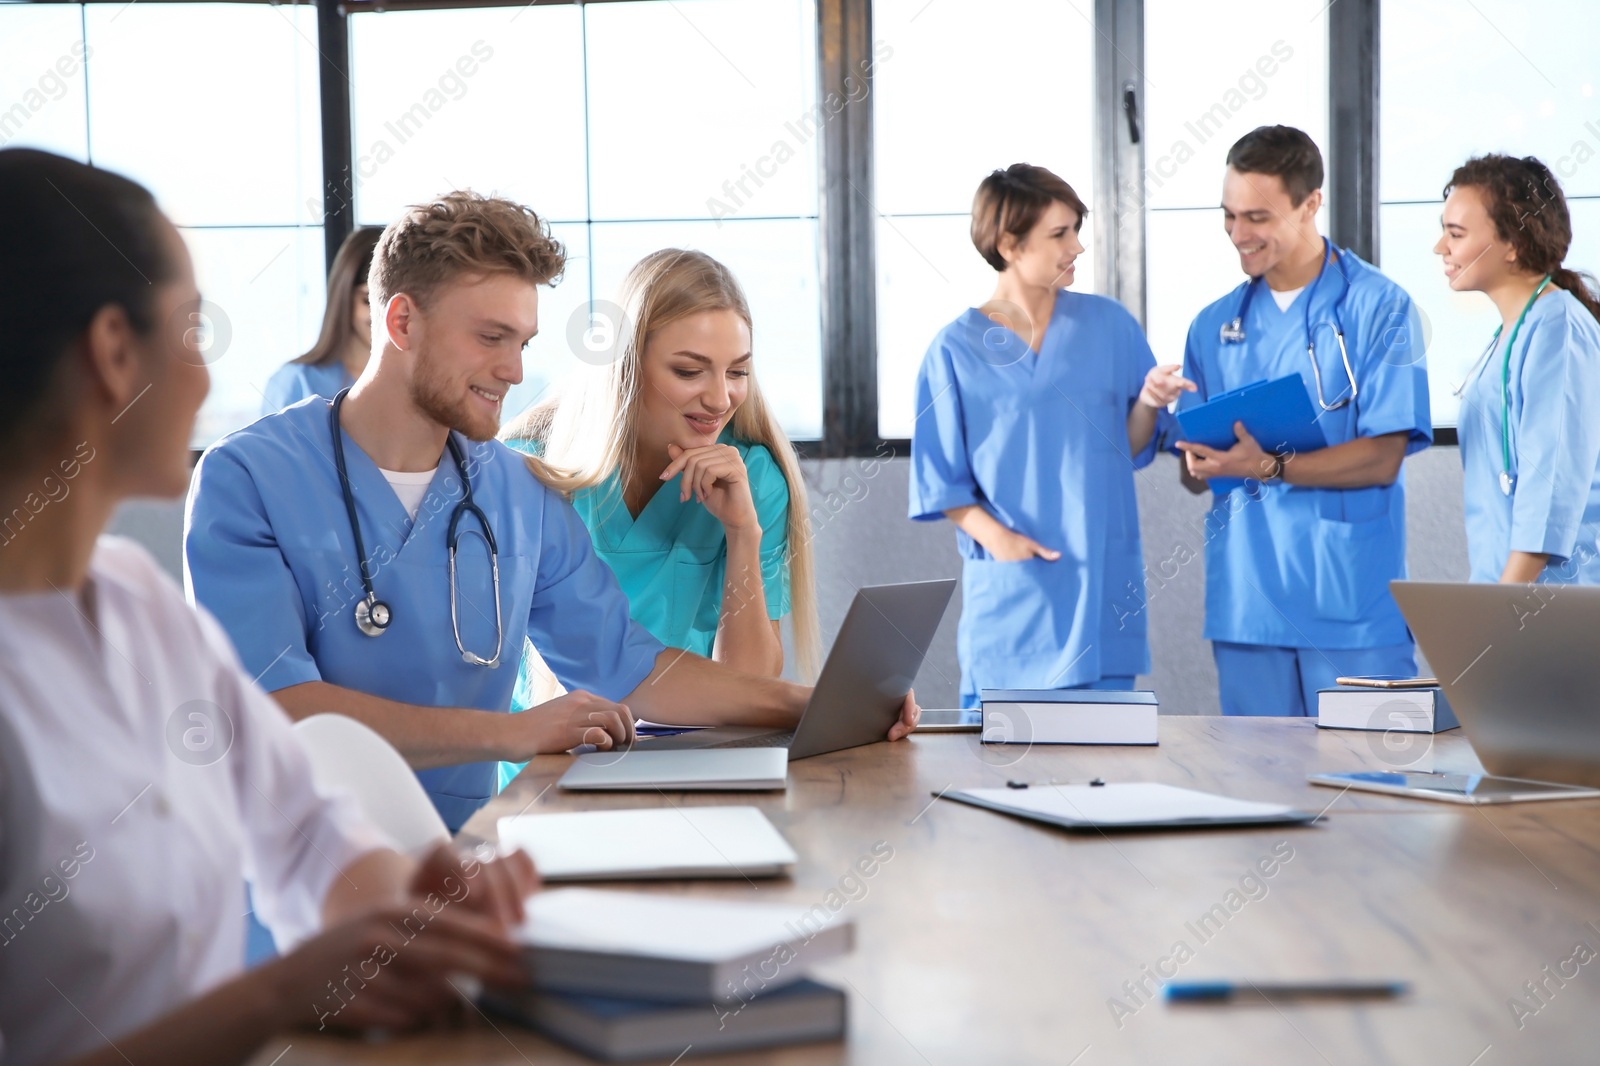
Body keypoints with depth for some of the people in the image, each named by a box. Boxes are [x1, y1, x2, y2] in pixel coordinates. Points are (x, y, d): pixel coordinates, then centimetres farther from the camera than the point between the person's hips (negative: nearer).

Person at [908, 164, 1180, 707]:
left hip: (1102, 575, 2)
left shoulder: (1109, 324, 6)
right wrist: (993, 535, -15)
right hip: (1009, 587, -2)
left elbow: (1132, 446, 10)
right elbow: (941, 480, 0)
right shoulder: (956, 349, -1)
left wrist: (1149, 403, -10)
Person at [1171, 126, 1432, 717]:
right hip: (1244, 599, 4)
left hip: (1352, 603, -4)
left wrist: (1270, 467, -21)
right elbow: (1193, 474, 12)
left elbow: (1382, 459, -9)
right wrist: (1199, 463, -11)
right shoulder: (1214, 326, 13)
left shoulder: (1380, 308, -2)